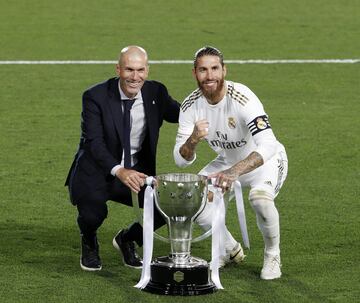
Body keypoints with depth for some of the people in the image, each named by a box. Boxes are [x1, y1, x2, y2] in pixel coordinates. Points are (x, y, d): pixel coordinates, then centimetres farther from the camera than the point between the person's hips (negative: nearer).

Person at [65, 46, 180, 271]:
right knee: (94, 213, -31)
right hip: (97, 172, -4)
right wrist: (119, 171, -40)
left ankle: (127, 239, 16)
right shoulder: (96, 97, -17)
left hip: (137, 171, 4)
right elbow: (94, 142, -24)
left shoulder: (156, 93, -4)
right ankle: (89, 244, 10)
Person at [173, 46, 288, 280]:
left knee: (260, 198, -35)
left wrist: (235, 172, -58)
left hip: (265, 161, -6)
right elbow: (181, 160, -15)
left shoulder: (242, 98, -33)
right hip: (227, 162, 6)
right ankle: (231, 250, 14)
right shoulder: (191, 106, -16)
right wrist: (193, 140, -38)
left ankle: (273, 256, -8)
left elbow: (268, 146, -44)